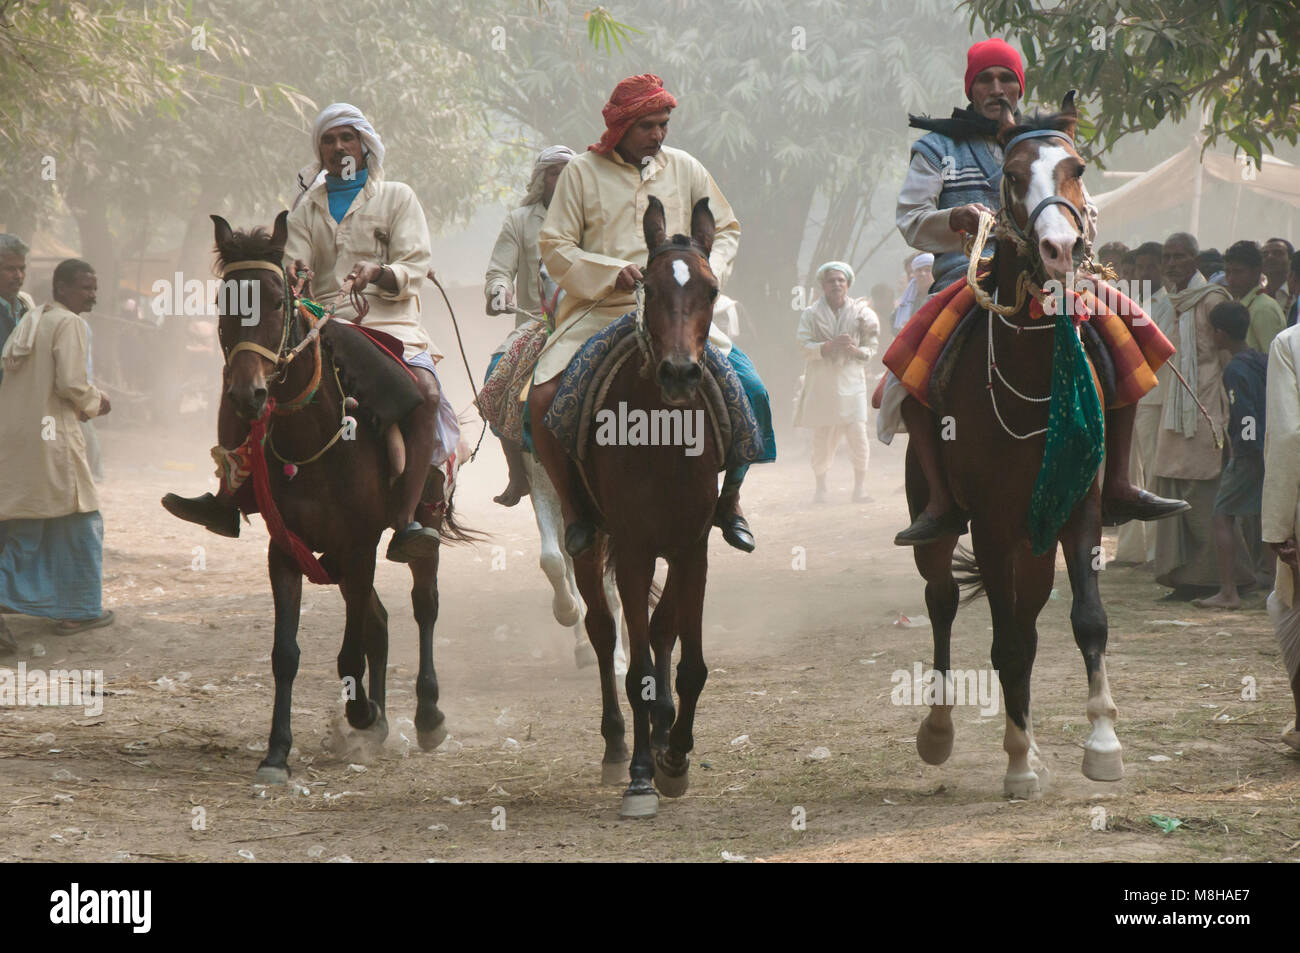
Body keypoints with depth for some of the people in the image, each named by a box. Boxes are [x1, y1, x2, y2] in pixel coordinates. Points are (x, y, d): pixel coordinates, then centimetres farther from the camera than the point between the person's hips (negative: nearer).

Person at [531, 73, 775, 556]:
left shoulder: (684, 168, 11)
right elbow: (555, 248, 1)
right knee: (544, 397, -25)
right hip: (599, 313, -2)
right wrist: (612, 273, -15)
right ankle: (573, 507, -3)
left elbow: (726, 230, 17)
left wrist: (706, 272, -4)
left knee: (750, 389, -17)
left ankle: (728, 498, 5)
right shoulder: (581, 172, 4)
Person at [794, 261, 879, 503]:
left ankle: (860, 486, -6)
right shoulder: (811, 314, 6)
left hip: (851, 380, 0)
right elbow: (804, 345, -4)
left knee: (857, 432, -12)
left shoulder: (860, 313, 9)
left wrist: (855, 349, -12)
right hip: (822, 381, 0)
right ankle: (821, 486, 12)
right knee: (822, 437, -1)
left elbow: (870, 350, 9)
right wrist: (831, 345, -18)